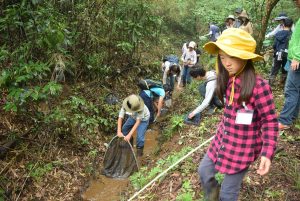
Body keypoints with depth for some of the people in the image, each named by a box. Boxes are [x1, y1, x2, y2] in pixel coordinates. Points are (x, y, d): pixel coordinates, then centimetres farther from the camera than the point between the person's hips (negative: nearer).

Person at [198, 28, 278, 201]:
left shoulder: (259, 86, -24)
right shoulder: (227, 81, -3)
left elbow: (270, 121, -18)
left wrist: (267, 153, -25)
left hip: (243, 148, -7)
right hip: (222, 141, 7)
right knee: (204, 172, 21)